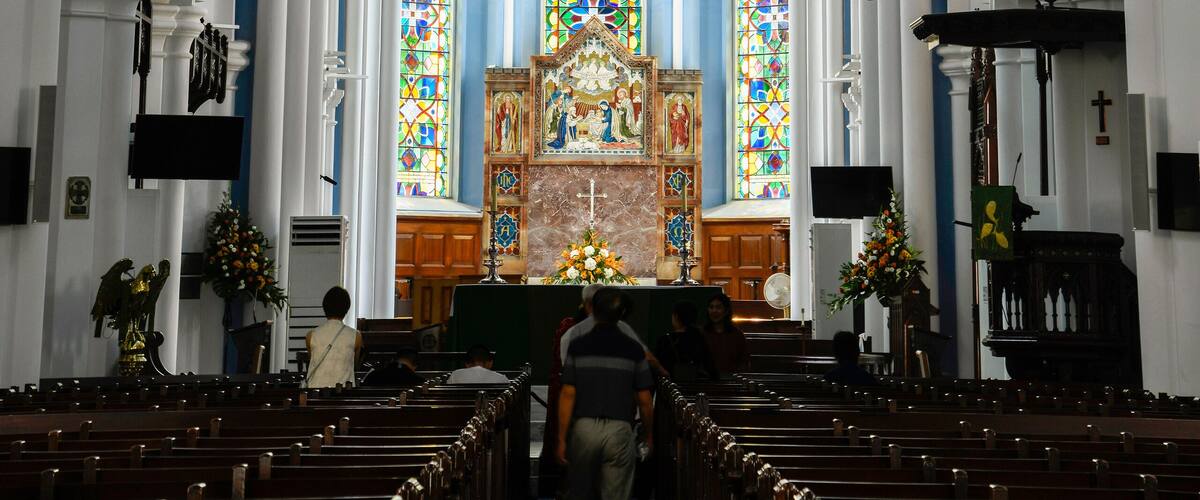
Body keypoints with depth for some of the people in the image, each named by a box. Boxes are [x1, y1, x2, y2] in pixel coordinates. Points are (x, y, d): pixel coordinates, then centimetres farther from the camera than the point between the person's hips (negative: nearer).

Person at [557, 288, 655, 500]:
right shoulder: (634, 350, -2)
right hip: (619, 430, -1)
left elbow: (567, 396, -5)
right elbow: (644, 401, 0)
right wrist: (649, 436, 14)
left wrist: (561, 438, 1)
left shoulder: (578, 347, -3)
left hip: (584, 428, 1)